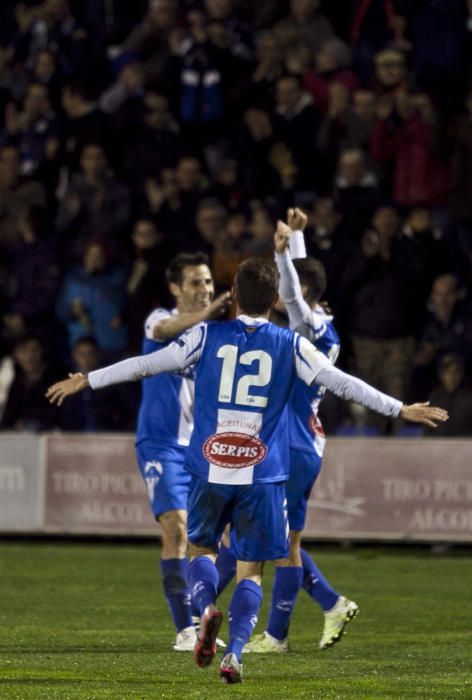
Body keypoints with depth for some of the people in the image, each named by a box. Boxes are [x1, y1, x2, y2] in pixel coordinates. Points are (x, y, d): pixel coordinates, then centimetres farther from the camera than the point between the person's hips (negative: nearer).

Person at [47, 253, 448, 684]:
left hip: (209, 470, 0)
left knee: (201, 547, 19)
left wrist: (86, 381, 12)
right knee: (250, 569, 7)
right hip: (263, 475, 0)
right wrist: (400, 409, 11)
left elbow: (145, 365, 3)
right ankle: (233, 654, -9)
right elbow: (342, 383, 3)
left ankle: (207, 608, -11)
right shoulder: (290, 346, 1)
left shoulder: (207, 337, 1)